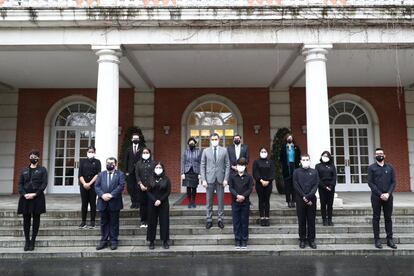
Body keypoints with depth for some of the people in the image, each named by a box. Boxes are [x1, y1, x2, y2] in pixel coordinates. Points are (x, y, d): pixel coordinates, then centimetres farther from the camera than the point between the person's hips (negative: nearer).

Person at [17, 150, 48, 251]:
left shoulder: (42, 170, 4)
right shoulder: (24, 170, 13)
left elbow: (44, 184, -5)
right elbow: (20, 184, 7)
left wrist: (35, 194, -15)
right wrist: (24, 194, -11)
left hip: (37, 197, -3)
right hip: (25, 198, 3)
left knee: (36, 219, 3)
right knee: (26, 219, 6)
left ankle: (33, 241, 11)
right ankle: (27, 241, 15)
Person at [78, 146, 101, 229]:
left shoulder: (97, 162, 5)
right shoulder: (83, 161, 10)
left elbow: (97, 174, -4)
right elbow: (80, 174, 3)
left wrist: (90, 183, -12)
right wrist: (84, 184, -11)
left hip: (93, 185, -1)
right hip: (83, 185, 2)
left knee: (93, 203, 2)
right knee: (84, 203, 4)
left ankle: (92, 222, 7)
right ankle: (83, 222, 10)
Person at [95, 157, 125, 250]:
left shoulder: (120, 174, 3)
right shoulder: (101, 174, 13)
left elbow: (121, 186, -9)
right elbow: (97, 186, 3)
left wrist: (111, 195, -18)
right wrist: (102, 195, -14)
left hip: (114, 203, -3)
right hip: (103, 203, 3)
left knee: (114, 223, 5)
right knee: (104, 223, 9)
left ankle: (114, 241, 13)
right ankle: (104, 241, 17)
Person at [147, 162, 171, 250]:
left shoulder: (166, 179, 1)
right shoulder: (151, 179, 4)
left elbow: (168, 191, -3)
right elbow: (148, 192, 0)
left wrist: (160, 200, -13)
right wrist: (154, 200, -13)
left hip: (163, 203, -1)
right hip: (152, 203, 1)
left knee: (164, 222, 2)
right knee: (152, 222, 4)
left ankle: (165, 241, 11)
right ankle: (151, 241, 13)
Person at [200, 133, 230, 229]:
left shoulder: (224, 151, 4)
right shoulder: (206, 151, 4)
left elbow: (227, 165, 4)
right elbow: (202, 166, 3)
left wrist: (226, 179, -4)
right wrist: (203, 179, -5)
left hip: (220, 179, 0)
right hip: (209, 179, 0)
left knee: (221, 200, 5)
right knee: (209, 200, 6)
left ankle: (220, 219, 16)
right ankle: (209, 220, 16)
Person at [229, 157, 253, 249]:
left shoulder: (249, 177, 1)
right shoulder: (232, 176, 3)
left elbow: (250, 189, -3)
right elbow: (230, 188, -2)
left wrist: (243, 196, -15)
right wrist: (237, 195, -17)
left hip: (245, 202, 0)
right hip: (235, 202, 0)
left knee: (244, 221, 5)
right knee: (236, 222, 4)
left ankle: (244, 241, 14)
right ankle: (237, 240, 13)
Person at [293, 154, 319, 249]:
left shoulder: (314, 172, 7)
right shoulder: (296, 172, 4)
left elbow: (315, 186, -1)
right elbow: (296, 186, -3)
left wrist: (308, 196, -13)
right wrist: (303, 197, -11)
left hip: (311, 199, 1)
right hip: (300, 199, -1)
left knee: (311, 220, 5)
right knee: (301, 220, 5)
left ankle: (311, 239, 14)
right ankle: (302, 239, 13)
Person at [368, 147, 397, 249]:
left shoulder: (390, 167, 9)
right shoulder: (371, 168, 2)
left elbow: (393, 182, 4)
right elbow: (370, 183, -5)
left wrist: (388, 193, -12)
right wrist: (380, 194, -14)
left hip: (388, 197, 2)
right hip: (376, 197, -2)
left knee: (388, 218, 7)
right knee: (376, 218, 2)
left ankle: (390, 239, 13)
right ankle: (377, 239, 7)